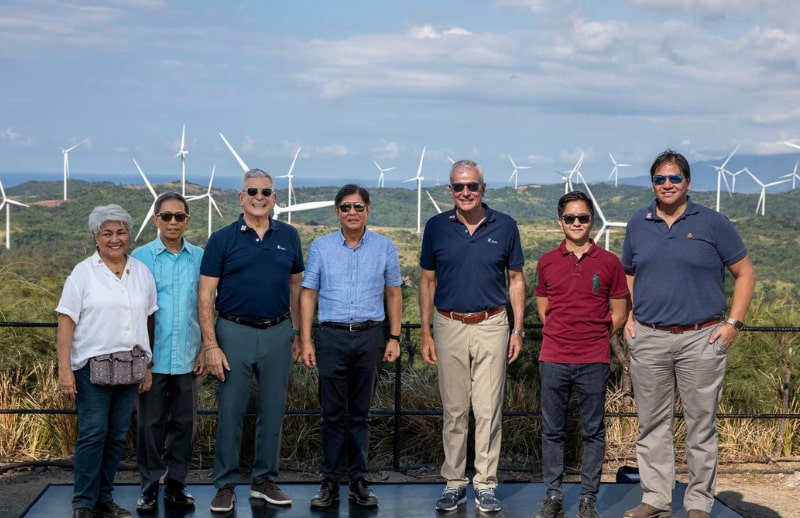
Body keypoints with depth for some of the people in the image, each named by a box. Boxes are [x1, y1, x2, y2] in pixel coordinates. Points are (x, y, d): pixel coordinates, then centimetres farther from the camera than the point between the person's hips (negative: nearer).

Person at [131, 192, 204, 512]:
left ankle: (176, 484, 21)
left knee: (183, 423, 9)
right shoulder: (140, 257, -2)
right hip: (153, 357, -2)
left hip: (187, 358, 2)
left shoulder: (200, 258, 3)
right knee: (151, 423, 7)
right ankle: (149, 486, 18)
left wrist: (205, 349, 3)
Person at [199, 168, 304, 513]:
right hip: (235, 332, -2)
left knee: (273, 410, 9)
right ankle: (225, 484, 14)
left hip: (278, 333, 3)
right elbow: (206, 295, -5)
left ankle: (265, 480, 22)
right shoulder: (222, 239, -3)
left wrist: (297, 334, 9)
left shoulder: (289, 236, 6)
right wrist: (210, 345, -11)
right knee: (230, 411, 3)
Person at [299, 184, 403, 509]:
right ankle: (330, 482, 10)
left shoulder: (385, 248, 5)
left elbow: (393, 294, 9)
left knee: (361, 414, 7)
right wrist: (305, 341, -1)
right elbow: (308, 295, 5)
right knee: (333, 413, 3)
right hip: (332, 337, 0)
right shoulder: (321, 247, 4)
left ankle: (359, 481, 15)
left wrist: (394, 338, 3)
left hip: (370, 337, 0)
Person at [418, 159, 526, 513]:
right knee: (454, 410, 7)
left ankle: (485, 484, 10)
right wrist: (425, 332, 4)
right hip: (449, 326, 1)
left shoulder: (504, 226, 0)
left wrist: (518, 330, 1)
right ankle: (454, 482, 17)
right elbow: (428, 281, 8)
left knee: (488, 409, 1)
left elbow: (516, 280, 6)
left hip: (491, 327, -1)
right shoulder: (436, 227, 2)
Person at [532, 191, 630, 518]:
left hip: (594, 361, -1)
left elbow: (619, 314, 6)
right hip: (553, 359, 2)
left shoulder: (609, 262, 1)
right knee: (552, 431, 6)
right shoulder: (546, 262, 6)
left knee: (593, 432, 5)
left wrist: (593, 339, 6)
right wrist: (562, 335, 9)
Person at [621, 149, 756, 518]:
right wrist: (627, 317, 8)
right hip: (648, 339, 3)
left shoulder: (712, 223, 0)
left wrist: (733, 323, -4)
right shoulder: (638, 224, 9)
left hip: (702, 339, -3)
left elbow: (745, 274, 3)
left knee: (701, 426, 3)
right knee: (652, 425, 8)